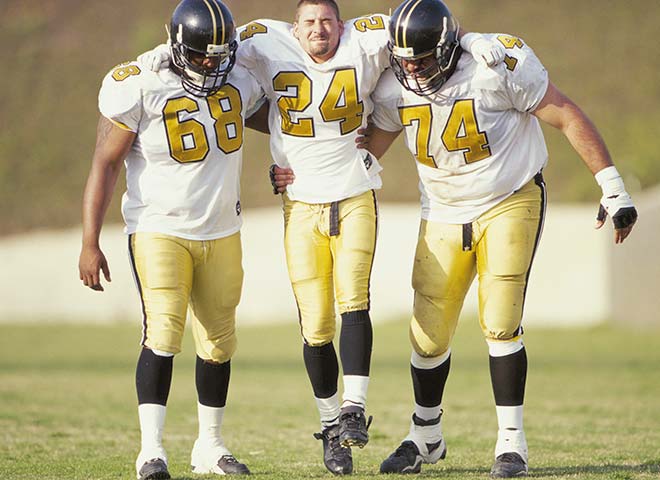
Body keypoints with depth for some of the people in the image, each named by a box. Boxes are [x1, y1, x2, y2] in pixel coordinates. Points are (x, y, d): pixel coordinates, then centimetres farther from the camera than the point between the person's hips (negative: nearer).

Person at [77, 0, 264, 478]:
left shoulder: (239, 81, -1)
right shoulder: (142, 88, -16)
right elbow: (105, 165, -13)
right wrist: (90, 244, -15)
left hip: (222, 233, 5)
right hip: (159, 231, -5)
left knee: (219, 341, 9)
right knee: (163, 332, -18)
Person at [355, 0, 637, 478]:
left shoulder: (500, 66, -22)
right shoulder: (395, 88, -7)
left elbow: (567, 117, -14)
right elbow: (370, 146, 12)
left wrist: (612, 187, -13)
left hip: (511, 203, -4)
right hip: (444, 217, 4)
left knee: (501, 324, -14)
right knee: (428, 337, 3)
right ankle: (426, 437, 25)